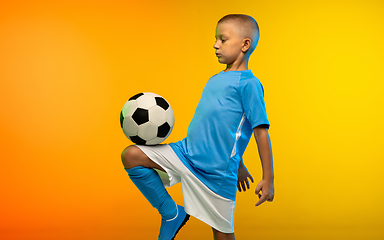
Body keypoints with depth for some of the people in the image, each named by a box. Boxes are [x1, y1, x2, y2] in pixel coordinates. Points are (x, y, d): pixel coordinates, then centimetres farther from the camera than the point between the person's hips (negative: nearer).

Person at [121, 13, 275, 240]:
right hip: (185, 152, 7)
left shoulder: (249, 83, -10)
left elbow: (261, 131, -12)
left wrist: (268, 179, -13)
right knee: (131, 155, -6)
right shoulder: (215, 80, 15)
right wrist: (237, 164, 30)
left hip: (215, 170, -7)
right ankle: (172, 213, 6)